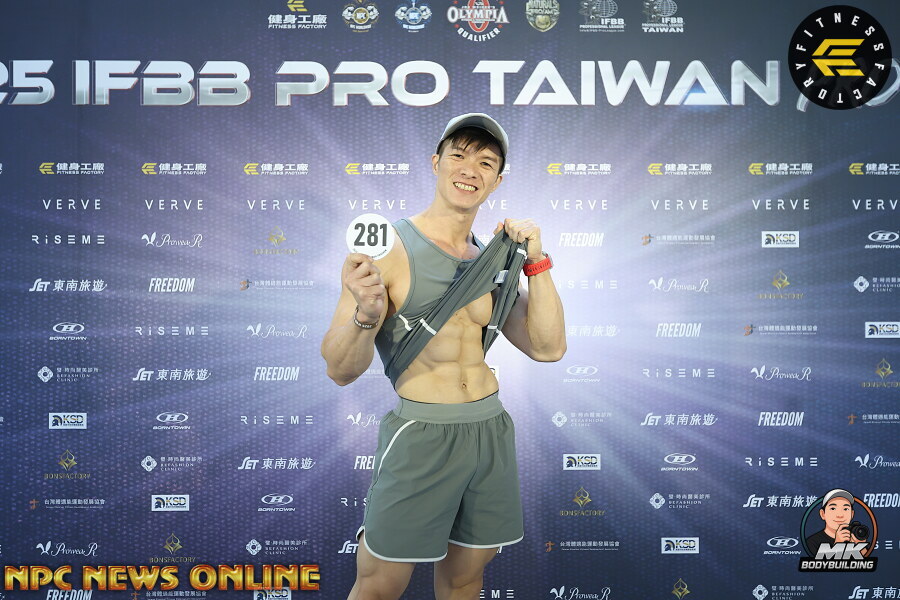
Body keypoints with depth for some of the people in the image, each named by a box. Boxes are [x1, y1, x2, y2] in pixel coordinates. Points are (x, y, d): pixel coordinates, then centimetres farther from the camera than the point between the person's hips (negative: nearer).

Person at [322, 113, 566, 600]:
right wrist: (365, 315, -32)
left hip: (491, 430, 6)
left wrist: (537, 261, -3)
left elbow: (548, 348, 4)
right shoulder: (388, 249, -9)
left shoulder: (492, 261, 9)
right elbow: (341, 371, -12)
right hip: (421, 435, -5)